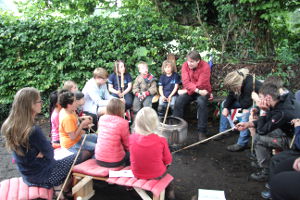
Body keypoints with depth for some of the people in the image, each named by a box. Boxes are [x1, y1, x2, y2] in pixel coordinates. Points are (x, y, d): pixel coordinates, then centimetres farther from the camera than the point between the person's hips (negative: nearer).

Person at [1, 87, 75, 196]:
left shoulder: (9, 126, -9)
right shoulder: (34, 130, -34)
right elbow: (49, 153, -21)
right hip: (42, 178, -8)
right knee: (75, 158, 11)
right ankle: (65, 193, 29)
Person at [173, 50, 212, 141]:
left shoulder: (205, 66, -17)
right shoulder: (185, 65, -6)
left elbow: (201, 84, -22)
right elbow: (186, 82, -15)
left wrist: (185, 90, -18)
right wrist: (197, 90, -27)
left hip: (202, 91, -3)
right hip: (189, 91, 3)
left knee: (201, 103, -32)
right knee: (178, 101, -21)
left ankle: (202, 131, -22)